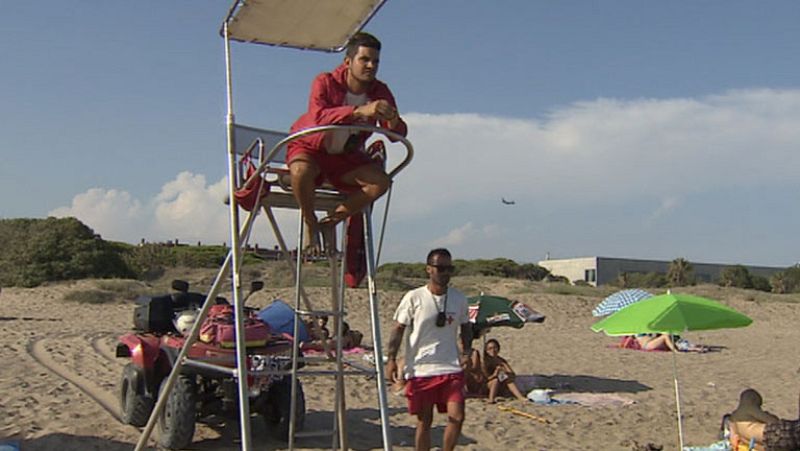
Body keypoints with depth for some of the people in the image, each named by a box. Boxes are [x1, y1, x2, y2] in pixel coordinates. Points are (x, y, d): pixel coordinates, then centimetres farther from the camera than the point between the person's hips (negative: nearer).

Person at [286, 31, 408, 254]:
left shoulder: (380, 92, -8)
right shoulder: (325, 83, -20)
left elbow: (397, 134, -13)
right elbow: (318, 116, -40)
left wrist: (394, 123, -39)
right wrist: (360, 111, -52)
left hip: (346, 155, 4)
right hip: (310, 147, -4)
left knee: (381, 181, -22)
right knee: (302, 170, -39)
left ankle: (331, 221, -1)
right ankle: (310, 223, -9)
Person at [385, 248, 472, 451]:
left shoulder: (459, 299, 6)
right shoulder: (413, 298, -5)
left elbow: (465, 327, 20)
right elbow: (398, 328, -2)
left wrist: (467, 352, 8)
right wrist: (391, 358, -10)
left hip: (451, 368, 2)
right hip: (420, 369, -2)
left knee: (457, 416, -8)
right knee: (424, 421, 7)